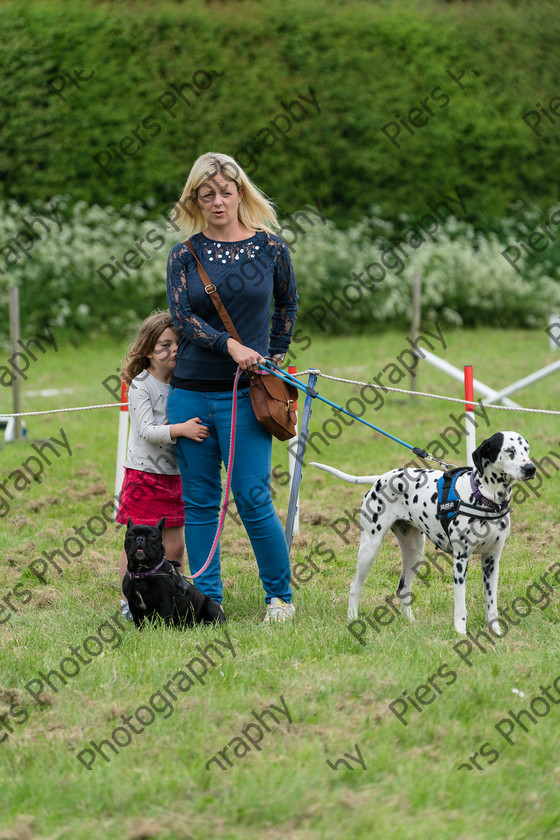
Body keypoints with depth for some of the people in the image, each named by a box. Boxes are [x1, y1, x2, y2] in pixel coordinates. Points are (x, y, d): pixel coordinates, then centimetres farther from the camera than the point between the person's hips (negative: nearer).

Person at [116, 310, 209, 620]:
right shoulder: (140, 386, -11)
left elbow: (195, 425, 18)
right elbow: (147, 430, -21)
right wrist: (181, 429, -33)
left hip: (174, 475, 5)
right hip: (144, 475, -5)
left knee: (174, 545, 6)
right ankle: (129, 602, 10)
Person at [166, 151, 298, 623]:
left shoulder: (270, 249, 4)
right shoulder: (184, 256, 4)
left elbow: (288, 305, 20)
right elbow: (182, 316, -8)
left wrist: (275, 355, 15)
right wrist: (230, 345, -21)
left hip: (244, 395, -2)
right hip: (190, 393, 2)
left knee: (253, 498, -7)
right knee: (199, 501, 5)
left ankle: (281, 596, 7)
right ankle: (207, 598, 13)